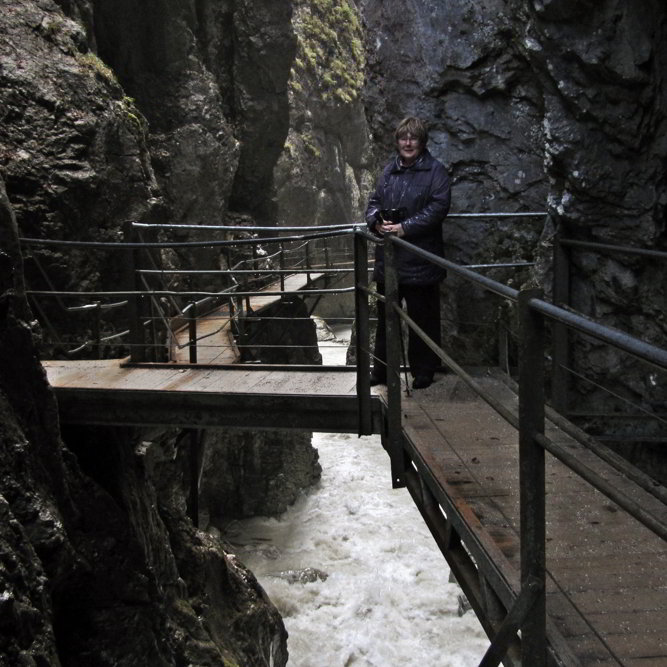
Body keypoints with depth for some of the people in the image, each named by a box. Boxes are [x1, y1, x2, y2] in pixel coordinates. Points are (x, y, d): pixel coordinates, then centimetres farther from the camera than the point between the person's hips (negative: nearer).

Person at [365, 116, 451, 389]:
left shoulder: (435, 170, -4)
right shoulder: (389, 171, 12)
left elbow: (439, 206, -14)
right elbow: (374, 201, 14)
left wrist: (406, 227, -20)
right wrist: (376, 222, -8)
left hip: (420, 261, -5)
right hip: (388, 258, 5)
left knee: (422, 319, 4)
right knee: (386, 318, 13)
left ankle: (423, 372, 17)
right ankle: (381, 370, 24)